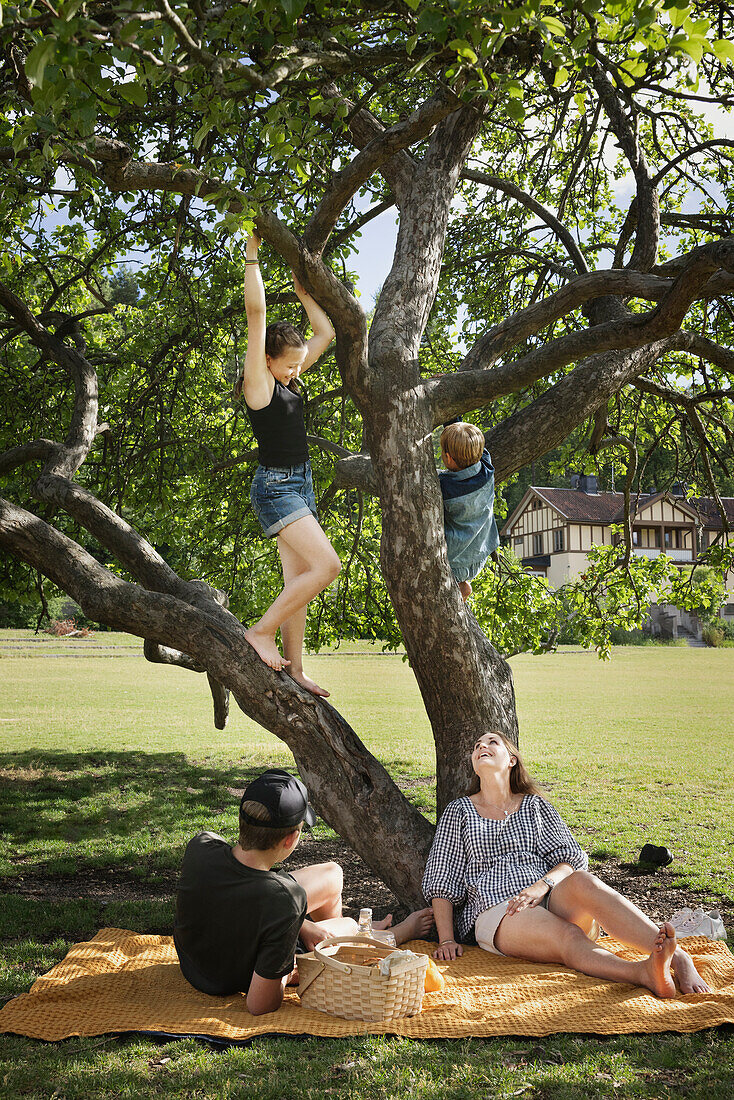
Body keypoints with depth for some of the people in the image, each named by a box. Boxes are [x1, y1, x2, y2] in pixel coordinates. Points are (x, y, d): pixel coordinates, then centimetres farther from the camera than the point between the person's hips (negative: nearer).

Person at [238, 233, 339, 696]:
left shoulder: (287, 378, 11)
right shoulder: (258, 380, -11)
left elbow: (326, 333, 19)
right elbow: (256, 313, -17)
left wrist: (303, 290, 17)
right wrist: (252, 256, -14)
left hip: (299, 485, 9)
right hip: (275, 487, -9)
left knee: (298, 580, 8)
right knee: (326, 565, -17)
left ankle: (295, 669, 13)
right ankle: (261, 631, -5)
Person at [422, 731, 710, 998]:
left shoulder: (535, 805, 21)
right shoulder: (459, 811, 16)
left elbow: (570, 857, 10)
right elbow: (441, 880, 12)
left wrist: (542, 885, -12)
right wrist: (446, 939, -2)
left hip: (549, 899, 2)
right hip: (496, 911, -2)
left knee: (582, 882, -34)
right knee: (567, 936, -35)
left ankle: (678, 957, -48)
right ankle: (643, 973, -61)